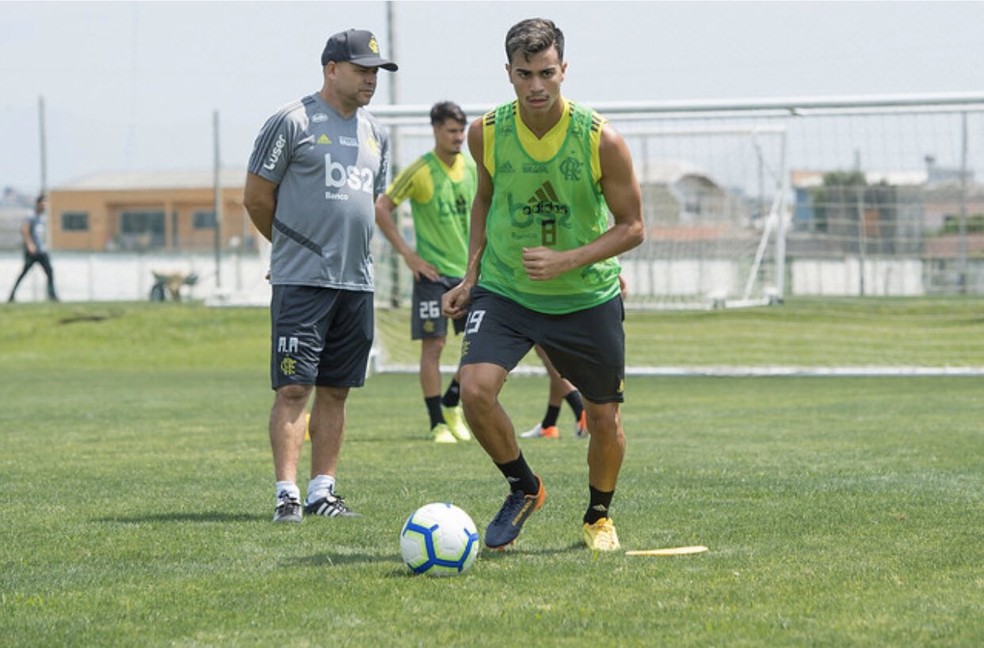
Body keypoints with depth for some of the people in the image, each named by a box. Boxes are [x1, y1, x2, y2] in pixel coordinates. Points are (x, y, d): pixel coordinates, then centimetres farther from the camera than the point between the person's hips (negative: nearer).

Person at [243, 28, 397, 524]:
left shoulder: (375, 134, 14)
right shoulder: (292, 122, -7)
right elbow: (256, 198, -3)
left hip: (356, 281, 7)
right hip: (301, 280, -6)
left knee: (335, 390, 8)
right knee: (294, 387, -9)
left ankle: (322, 490, 13)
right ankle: (287, 494, -10)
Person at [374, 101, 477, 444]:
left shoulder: (472, 168, 6)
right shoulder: (420, 171, -10)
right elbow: (380, 208, -9)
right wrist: (407, 254, -10)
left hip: (467, 270, 5)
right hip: (433, 271, -5)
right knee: (433, 345, -4)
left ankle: (451, 403, 22)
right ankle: (438, 423, 3)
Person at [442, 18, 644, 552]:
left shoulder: (601, 141, -17)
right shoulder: (486, 133, -9)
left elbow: (631, 227, -9)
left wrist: (565, 261, -23)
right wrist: (472, 276, 3)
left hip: (586, 297, -1)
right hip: (504, 289, 1)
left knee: (604, 418, 6)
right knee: (475, 389, -21)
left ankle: (598, 516, 36)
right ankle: (523, 488, 5)